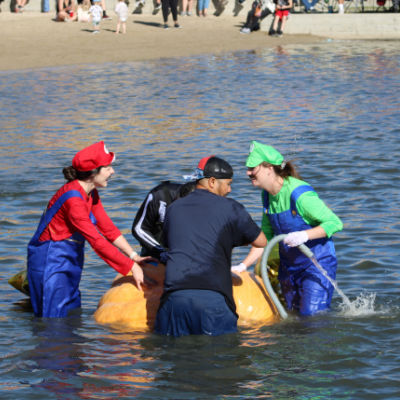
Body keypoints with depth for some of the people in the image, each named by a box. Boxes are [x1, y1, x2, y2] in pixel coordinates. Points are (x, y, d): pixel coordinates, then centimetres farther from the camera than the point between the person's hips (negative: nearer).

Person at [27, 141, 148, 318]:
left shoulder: (91, 193, 6)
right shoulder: (73, 198, -25)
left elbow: (107, 228, 9)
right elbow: (97, 241, -26)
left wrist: (134, 256, -1)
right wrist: (132, 267, -24)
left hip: (70, 262, 10)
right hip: (50, 262, -10)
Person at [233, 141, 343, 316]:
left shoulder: (298, 193, -23)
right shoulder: (267, 196, 2)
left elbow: (335, 223, -21)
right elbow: (264, 237, 10)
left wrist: (304, 235, -33)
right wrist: (243, 265, 1)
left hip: (318, 264, -8)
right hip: (289, 267, 8)